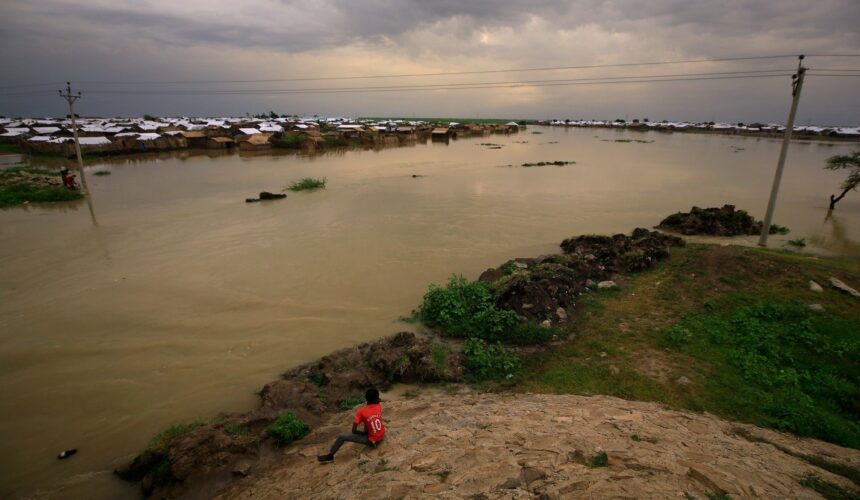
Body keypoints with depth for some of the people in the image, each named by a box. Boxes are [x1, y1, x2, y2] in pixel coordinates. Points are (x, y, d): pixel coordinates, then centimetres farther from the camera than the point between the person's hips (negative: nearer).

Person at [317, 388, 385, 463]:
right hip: (382, 437, 5)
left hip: (372, 441, -5)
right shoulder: (379, 406, -4)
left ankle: (330, 456, 13)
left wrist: (364, 433, -1)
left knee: (342, 436, -2)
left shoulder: (361, 412, -15)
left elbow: (354, 430, -14)